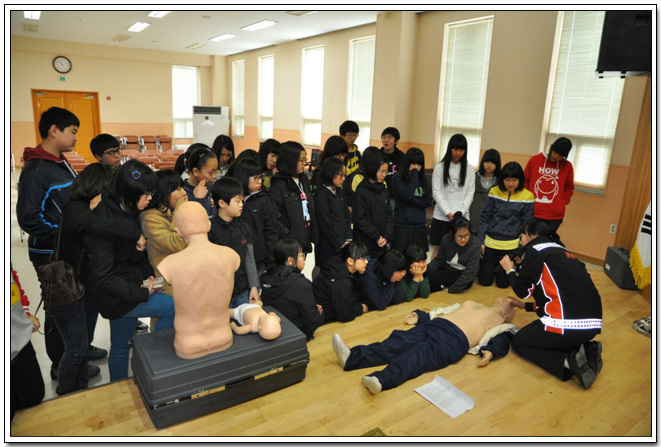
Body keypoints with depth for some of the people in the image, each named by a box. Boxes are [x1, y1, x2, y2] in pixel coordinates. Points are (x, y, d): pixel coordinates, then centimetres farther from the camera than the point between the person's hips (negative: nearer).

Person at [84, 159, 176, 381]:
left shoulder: (130, 212, 2)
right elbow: (102, 276, -24)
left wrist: (148, 275, 1)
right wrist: (141, 293, -20)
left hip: (129, 288, 8)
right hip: (113, 296, -8)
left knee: (121, 346, 20)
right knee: (175, 306, -17)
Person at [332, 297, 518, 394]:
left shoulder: (499, 321, 23)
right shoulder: (471, 303, 38)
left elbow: (502, 343, 6)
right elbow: (440, 311, 31)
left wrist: (490, 352, -15)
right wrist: (419, 316, 22)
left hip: (455, 339, -5)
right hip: (433, 325, 5)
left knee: (420, 356, -33)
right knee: (398, 343, -19)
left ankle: (382, 380, -57)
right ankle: (351, 357, -35)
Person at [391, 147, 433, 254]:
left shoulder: (422, 179, 12)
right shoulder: (398, 178, -3)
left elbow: (429, 201, 3)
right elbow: (407, 195, -18)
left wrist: (413, 200, -9)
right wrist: (414, 175, -9)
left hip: (420, 226, 4)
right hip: (402, 226, -4)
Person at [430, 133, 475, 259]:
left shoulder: (469, 169, 7)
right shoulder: (440, 167, 1)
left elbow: (470, 193, 4)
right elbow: (436, 192, -3)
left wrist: (460, 213, -8)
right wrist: (448, 213, -11)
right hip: (441, 216, -1)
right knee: (438, 247, 4)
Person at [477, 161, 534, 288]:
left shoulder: (527, 196, -5)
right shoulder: (494, 192, -1)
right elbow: (484, 217, 3)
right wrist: (480, 241, -2)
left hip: (511, 246, -1)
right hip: (490, 243, 1)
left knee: (503, 283, 5)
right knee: (484, 281, 4)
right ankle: (492, 266, 35)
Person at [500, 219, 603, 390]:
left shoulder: (534, 250, -2)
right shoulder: (562, 251, 23)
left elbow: (522, 290, 1)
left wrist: (510, 270, 20)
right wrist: (526, 306, 36)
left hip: (568, 324, -8)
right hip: (593, 323, 8)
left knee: (518, 342, 14)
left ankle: (567, 361, -8)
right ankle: (586, 350, 7)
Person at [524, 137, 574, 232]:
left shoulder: (567, 166, 3)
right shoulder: (534, 160, 2)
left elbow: (569, 189, 12)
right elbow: (525, 181, 10)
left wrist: (562, 204, 0)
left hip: (555, 216, 0)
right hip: (532, 213, 0)